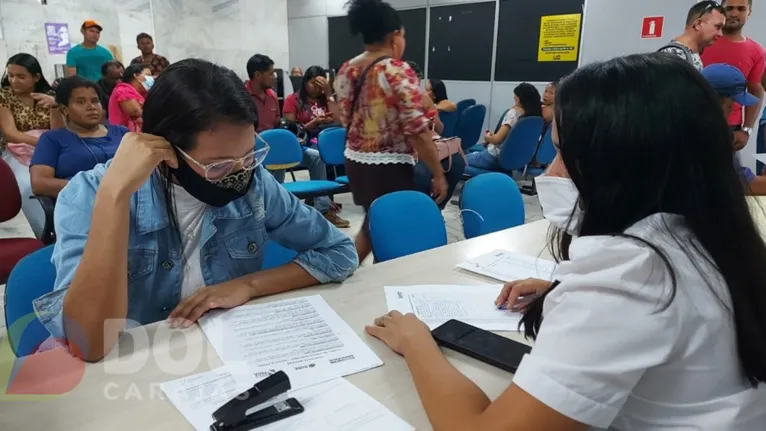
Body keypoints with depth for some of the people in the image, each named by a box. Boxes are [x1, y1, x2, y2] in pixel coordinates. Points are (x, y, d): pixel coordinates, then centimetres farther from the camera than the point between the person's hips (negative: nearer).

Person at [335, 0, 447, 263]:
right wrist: (438, 174, -12)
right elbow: (417, 130, -19)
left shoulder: (346, 71, 5)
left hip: (355, 162, 8)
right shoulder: (399, 72, -16)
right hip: (389, 168, -8)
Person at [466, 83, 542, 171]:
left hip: (497, 157, -8)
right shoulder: (535, 115, 1)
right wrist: (492, 137, 12)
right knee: (471, 155, 28)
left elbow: (497, 139, -22)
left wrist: (487, 137, -1)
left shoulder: (514, 112, -20)